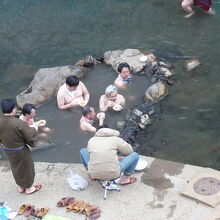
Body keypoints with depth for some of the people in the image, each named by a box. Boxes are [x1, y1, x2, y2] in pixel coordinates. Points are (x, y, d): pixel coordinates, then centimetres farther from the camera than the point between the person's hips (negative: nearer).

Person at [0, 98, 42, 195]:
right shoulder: (18, 123, -34)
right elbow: (30, 136, -24)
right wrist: (34, 128, -3)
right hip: (20, 151, -6)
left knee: (16, 168, 28)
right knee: (26, 168, 19)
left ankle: (20, 187, 48)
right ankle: (29, 188, 39)